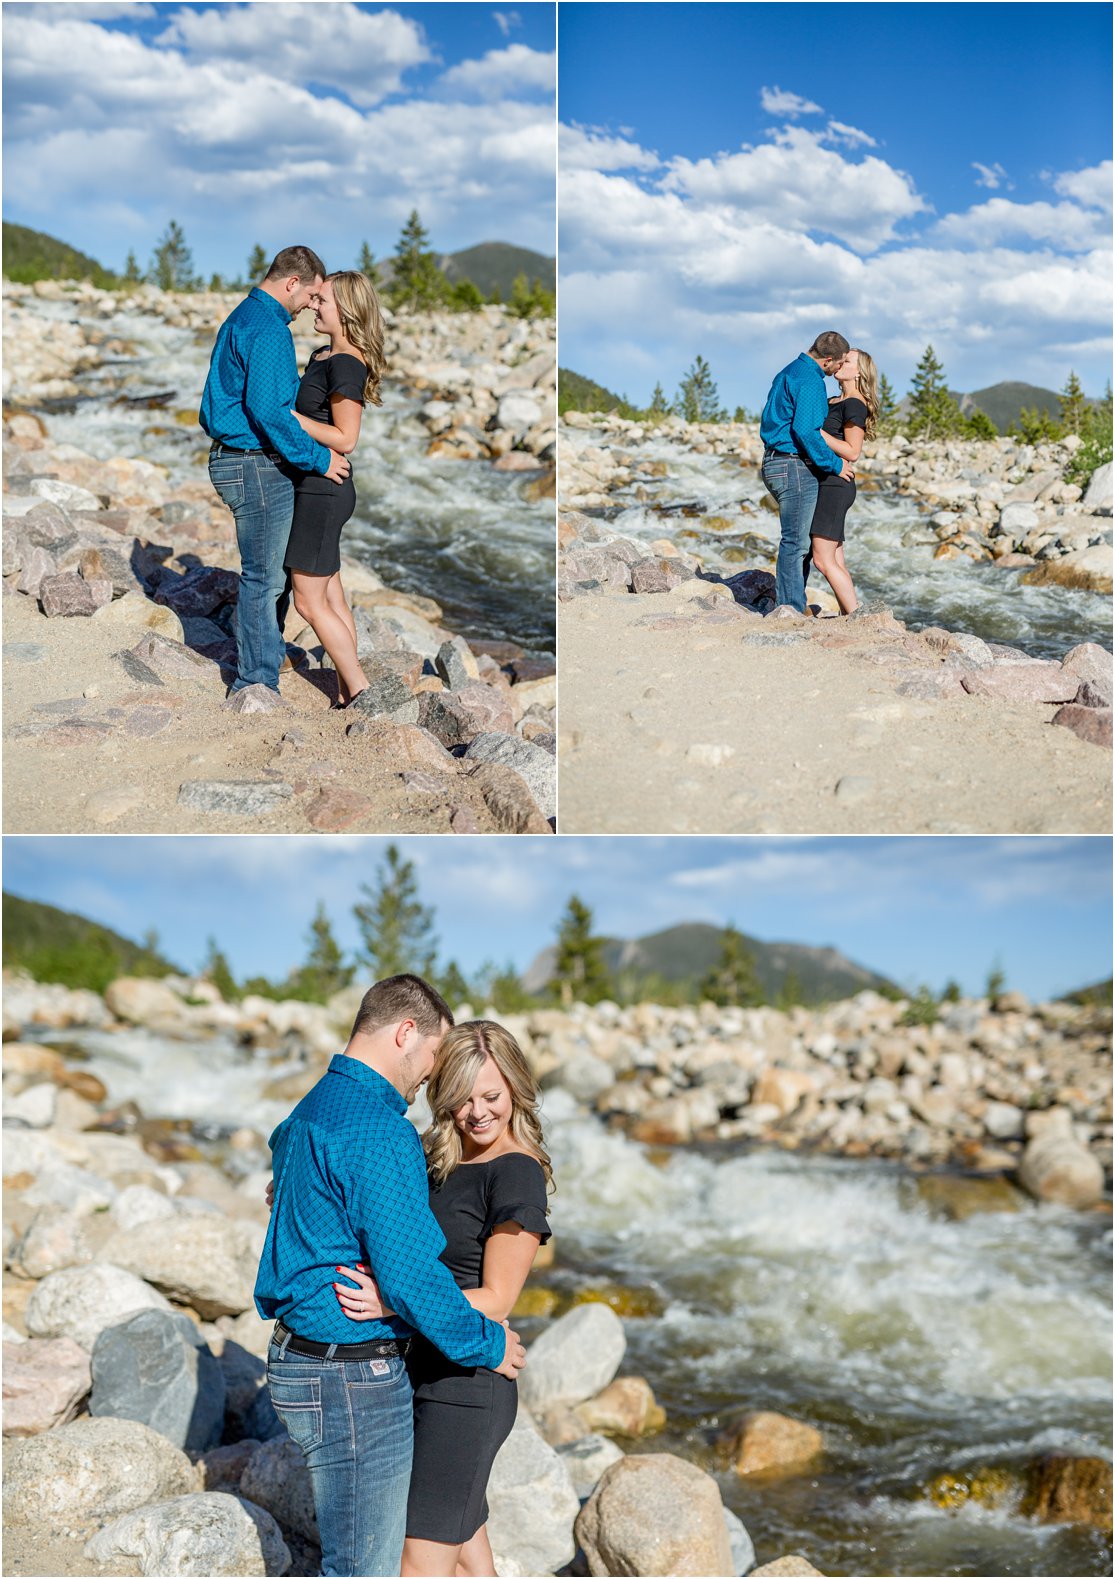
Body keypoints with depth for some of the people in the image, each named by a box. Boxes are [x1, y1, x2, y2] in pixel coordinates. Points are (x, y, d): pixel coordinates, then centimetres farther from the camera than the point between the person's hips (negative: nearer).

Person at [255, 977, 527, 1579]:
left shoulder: (310, 1112, 12)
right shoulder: (376, 1129, -21)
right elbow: (410, 1273, -24)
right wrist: (488, 1343, -10)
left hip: (298, 1360, 10)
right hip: (355, 1380, -10)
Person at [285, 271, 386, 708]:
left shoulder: (346, 364, -18)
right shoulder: (322, 355, 11)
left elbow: (345, 439, -21)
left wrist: (285, 414, -20)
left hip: (323, 490, -10)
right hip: (315, 487, 10)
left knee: (310, 603, -3)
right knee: (331, 599, 13)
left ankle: (362, 693, 4)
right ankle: (346, 696, 19)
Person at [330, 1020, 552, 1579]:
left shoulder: (517, 1174, -15)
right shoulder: (440, 1161, 8)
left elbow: (494, 1300, -18)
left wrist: (392, 1303, -30)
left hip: (467, 1385, -8)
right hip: (424, 1374, 8)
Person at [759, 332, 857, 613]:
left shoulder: (790, 373, 17)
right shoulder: (810, 381, -15)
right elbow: (805, 431, -24)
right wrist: (835, 464, -15)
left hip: (776, 462, 10)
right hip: (795, 466, -10)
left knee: (798, 540, 15)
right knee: (796, 542, -6)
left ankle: (792, 607, 18)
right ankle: (791, 611, -3)